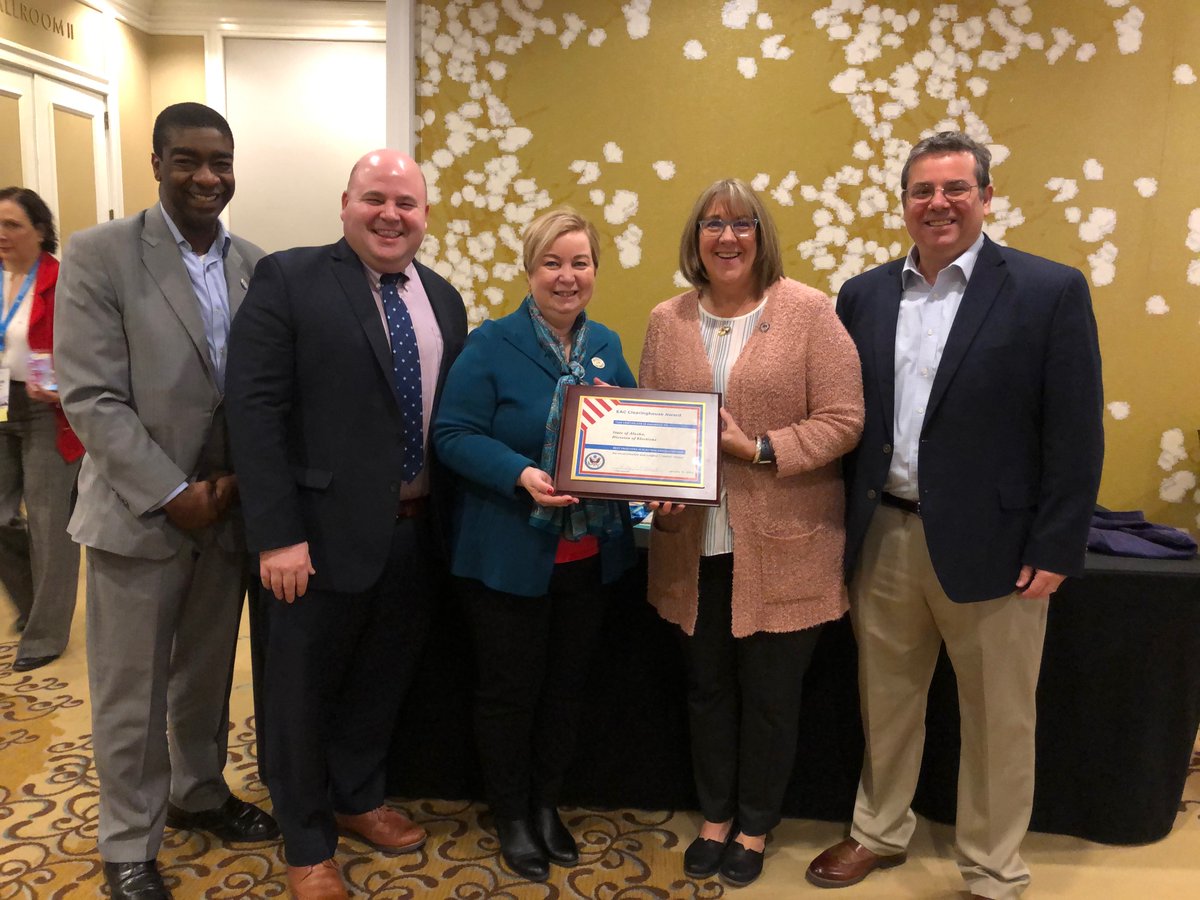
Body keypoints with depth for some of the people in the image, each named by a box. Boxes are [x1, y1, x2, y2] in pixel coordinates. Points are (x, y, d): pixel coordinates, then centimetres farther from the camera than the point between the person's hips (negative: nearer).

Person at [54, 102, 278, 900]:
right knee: (131, 695, 10)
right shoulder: (98, 254, -8)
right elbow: (92, 400, -13)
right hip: (140, 513, -3)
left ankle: (199, 793, 41)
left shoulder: (256, 265, 4)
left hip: (228, 509, 4)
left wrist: (239, 482, -8)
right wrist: (172, 494, -17)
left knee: (208, 675, 18)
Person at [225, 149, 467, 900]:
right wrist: (278, 534, -18)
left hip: (419, 531, 5)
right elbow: (256, 409, -14)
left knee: (384, 681, 21)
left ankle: (358, 800, 45)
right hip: (326, 531, -5)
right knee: (305, 691, 12)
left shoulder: (443, 298, 9)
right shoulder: (288, 280, -9)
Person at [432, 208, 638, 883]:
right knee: (511, 689, 10)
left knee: (567, 686, 17)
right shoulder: (492, 345, -9)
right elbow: (454, 435, -14)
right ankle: (511, 817, 33)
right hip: (511, 553, -4)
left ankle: (547, 805, 39)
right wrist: (521, 474, -28)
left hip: (591, 554, 5)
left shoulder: (608, 345, 7)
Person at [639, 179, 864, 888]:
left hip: (781, 546, -3)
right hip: (694, 544, 3)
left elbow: (842, 421, -8)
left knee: (770, 693, 11)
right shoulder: (667, 322, 7)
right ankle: (716, 814, 39)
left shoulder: (809, 312, -5)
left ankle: (755, 826, 34)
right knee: (707, 686, 16)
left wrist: (760, 449, -18)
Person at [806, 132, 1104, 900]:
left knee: (998, 719, 12)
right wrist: (846, 527, 5)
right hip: (883, 538, 4)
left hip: (990, 543, -3)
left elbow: (1075, 434, -7)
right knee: (886, 700, 19)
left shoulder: (1051, 290, -6)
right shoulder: (864, 295, 6)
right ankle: (880, 833, 40)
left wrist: (1056, 549, -10)